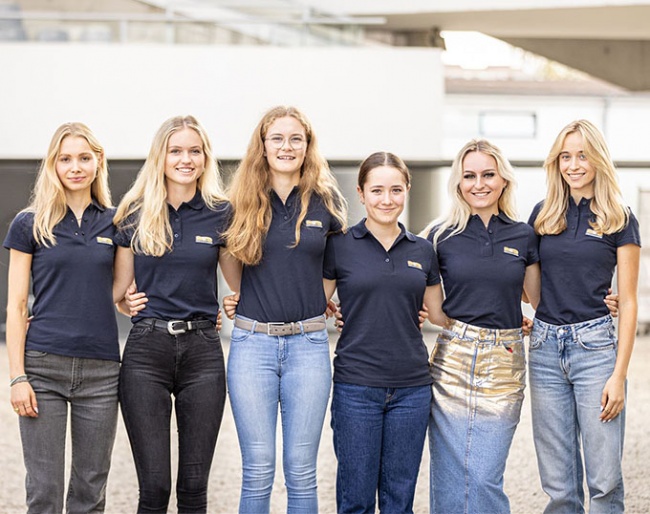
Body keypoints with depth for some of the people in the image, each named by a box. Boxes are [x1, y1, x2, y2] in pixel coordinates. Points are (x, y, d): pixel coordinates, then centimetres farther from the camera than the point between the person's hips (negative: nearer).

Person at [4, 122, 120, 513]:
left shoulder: (115, 223, 8)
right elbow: (17, 306, 0)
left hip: (101, 369, 2)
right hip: (44, 366, -2)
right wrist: (17, 376, -7)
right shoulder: (30, 225, 2)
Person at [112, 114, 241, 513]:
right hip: (147, 350, 0)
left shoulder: (220, 214, 5)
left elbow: (239, 283, 14)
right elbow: (118, 288, 8)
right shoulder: (134, 215, 5)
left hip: (202, 350, 1)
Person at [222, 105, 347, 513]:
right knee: (258, 471, 1)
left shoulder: (326, 201, 4)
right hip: (252, 341, 0)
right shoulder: (244, 203, 4)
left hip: (308, 342, 0)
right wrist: (227, 297, 6)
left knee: (301, 472, 3)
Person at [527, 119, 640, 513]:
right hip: (545, 348, 3)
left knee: (604, 480, -3)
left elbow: (628, 302, -2)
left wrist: (620, 374, -9)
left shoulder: (620, 221, 0)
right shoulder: (543, 215, 10)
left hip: (595, 346, -3)